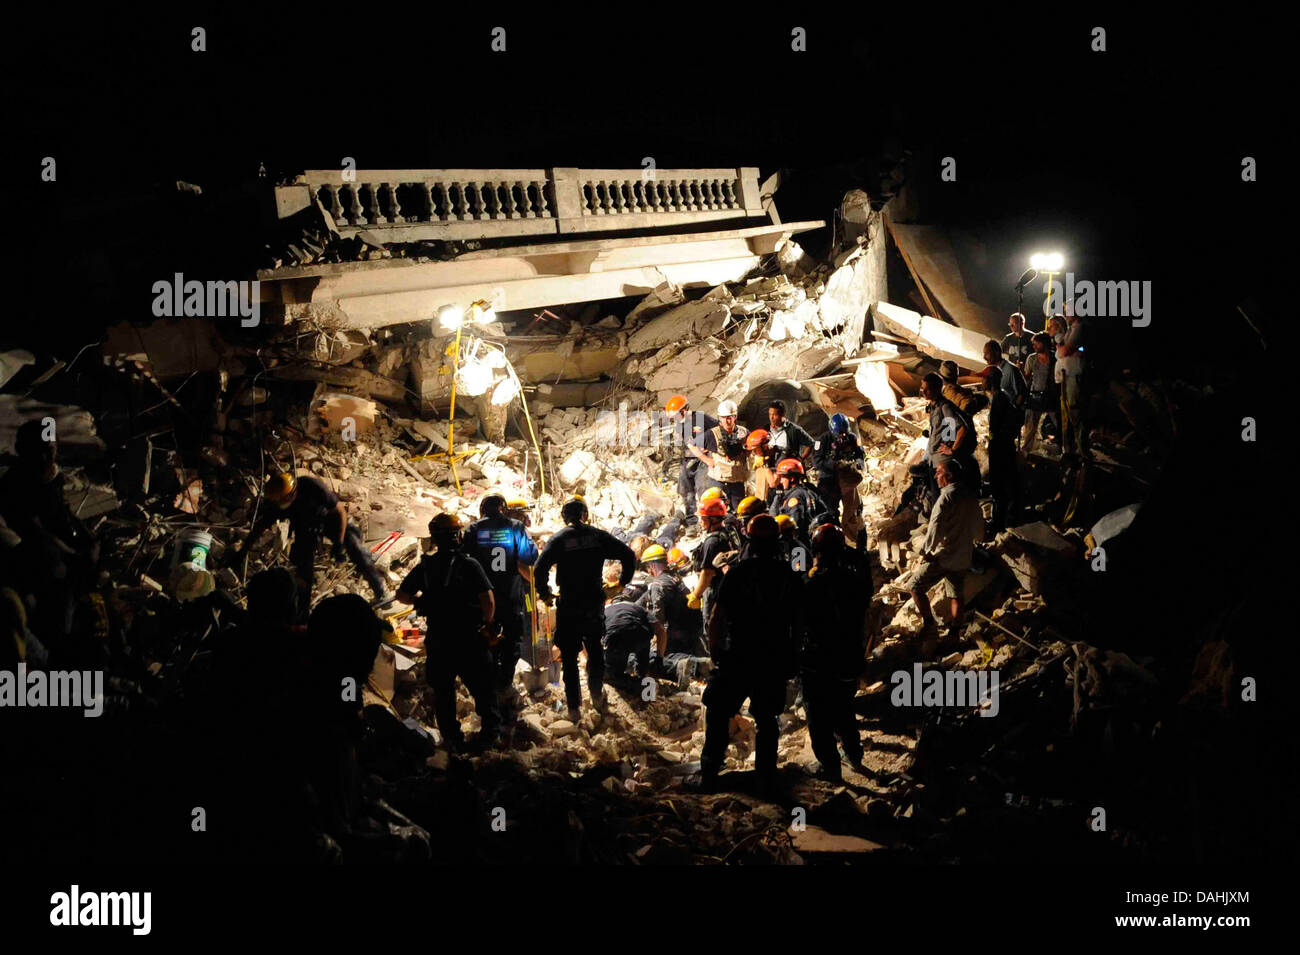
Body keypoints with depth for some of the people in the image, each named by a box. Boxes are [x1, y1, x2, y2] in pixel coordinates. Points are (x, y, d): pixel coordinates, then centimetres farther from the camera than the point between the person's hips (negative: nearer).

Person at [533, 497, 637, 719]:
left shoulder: (558, 539, -6)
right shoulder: (598, 536, 0)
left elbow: (540, 569, -17)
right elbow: (629, 555, -2)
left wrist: (544, 593, -1)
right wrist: (622, 582, 10)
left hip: (568, 606, -2)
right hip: (595, 604, 2)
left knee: (569, 655, 6)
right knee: (595, 648, 24)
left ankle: (574, 707, 7)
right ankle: (596, 693, 26)